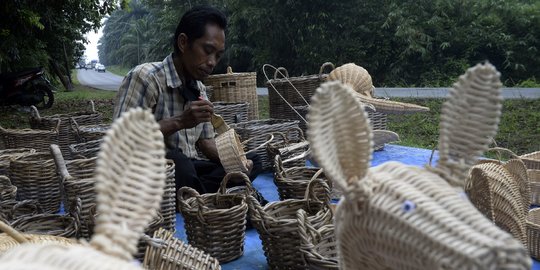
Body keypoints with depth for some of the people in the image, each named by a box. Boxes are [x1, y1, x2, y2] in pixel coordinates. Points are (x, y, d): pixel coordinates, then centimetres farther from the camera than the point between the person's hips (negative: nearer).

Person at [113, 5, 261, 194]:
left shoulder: (200, 90, 9)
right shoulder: (145, 76, -15)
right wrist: (178, 122, -27)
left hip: (188, 169, 8)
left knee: (251, 163, -3)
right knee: (176, 161, -38)